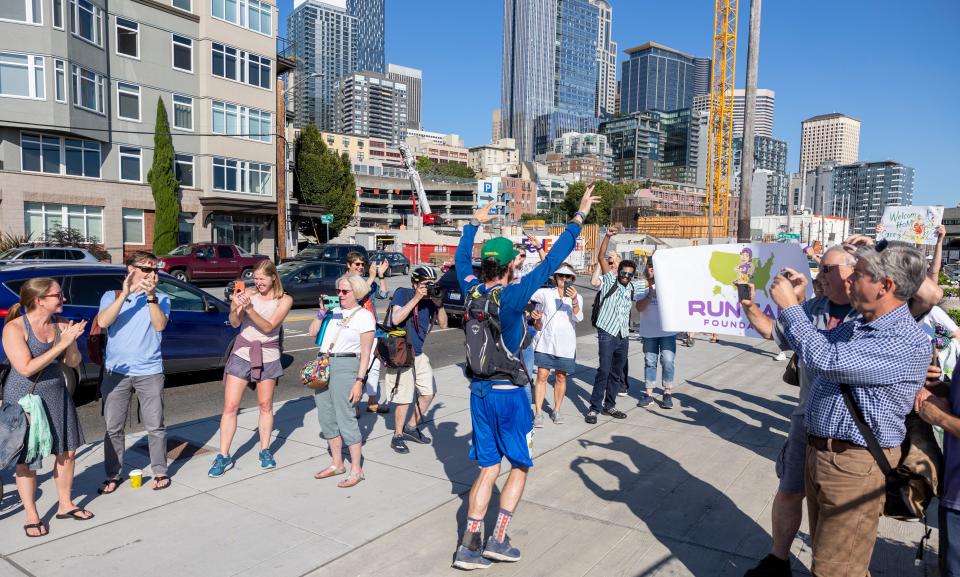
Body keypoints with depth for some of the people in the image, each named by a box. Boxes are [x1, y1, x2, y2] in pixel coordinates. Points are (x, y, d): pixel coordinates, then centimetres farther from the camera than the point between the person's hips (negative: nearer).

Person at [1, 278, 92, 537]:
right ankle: (32, 517, 21)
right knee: (27, 460, 5)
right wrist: (62, 343, -27)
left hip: (57, 396, 6)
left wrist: (72, 341, -18)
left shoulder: (61, 324, -2)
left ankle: (65, 505, 29)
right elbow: (26, 368, -24)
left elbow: (73, 363, 1)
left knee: (67, 451, 11)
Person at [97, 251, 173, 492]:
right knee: (112, 427, 7)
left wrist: (151, 296, -19)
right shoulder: (111, 296, 6)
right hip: (116, 371, 1)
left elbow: (160, 325, -11)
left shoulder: (161, 299, 6)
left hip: (149, 371, 0)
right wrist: (124, 294, -18)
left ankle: (160, 472, 18)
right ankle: (113, 475, 20)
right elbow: (103, 322, -12)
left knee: (155, 426, 4)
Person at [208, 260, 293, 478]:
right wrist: (235, 308, -30)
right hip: (242, 353, 1)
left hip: (268, 357, 0)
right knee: (230, 406, -1)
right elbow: (235, 323, -10)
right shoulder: (248, 293, -2)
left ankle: (265, 451, 23)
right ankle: (223, 456, 7)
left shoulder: (284, 300, -5)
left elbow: (268, 327, -16)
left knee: (265, 405, 10)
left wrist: (249, 308, -28)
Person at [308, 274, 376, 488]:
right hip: (323, 366, 7)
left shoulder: (364, 316, -3)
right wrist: (322, 312, 4)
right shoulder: (334, 311, 14)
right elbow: (312, 332, 15)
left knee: (345, 418, -7)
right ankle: (337, 464, 25)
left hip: (345, 367, -7)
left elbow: (365, 352, -7)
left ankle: (356, 470, 4)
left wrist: (359, 381, -13)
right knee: (326, 417, 11)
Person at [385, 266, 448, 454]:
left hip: (419, 354, 7)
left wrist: (439, 304, -15)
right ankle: (397, 437, 16)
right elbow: (396, 319, -26)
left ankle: (411, 428, 32)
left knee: (429, 392, 14)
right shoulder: (402, 293, -12)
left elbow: (443, 324, 1)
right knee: (404, 399, -2)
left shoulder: (431, 298, 2)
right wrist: (416, 298, -26)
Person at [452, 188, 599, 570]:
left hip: (479, 391, 6)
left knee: (489, 469, 14)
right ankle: (498, 540, 13)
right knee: (520, 466, 14)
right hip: (508, 393, -5)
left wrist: (474, 224, 29)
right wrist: (579, 218, -10)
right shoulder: (511, 296, -18)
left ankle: (470, 545, 11)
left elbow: (461, 259, 17)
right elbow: (551, 262, -17)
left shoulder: (471, 292, -3)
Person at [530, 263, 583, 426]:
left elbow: (578, 318, -15)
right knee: (542, 376, -5)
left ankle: (556, 411, 23)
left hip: (565, 344, 1)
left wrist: (574, 301, -30)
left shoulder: (577, 297, 2)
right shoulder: (546, 293, 2)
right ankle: (538, 413, 0)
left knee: (561, 377, 9)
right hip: (545, 342, -1)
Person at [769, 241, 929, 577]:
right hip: (817, 453, 8)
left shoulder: (908, 344, -21)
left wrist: (789, 307, -20)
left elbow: (827, 361, -32)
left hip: (853, 466, -8)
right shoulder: (853, 327, 7)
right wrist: (796, 302, 7)